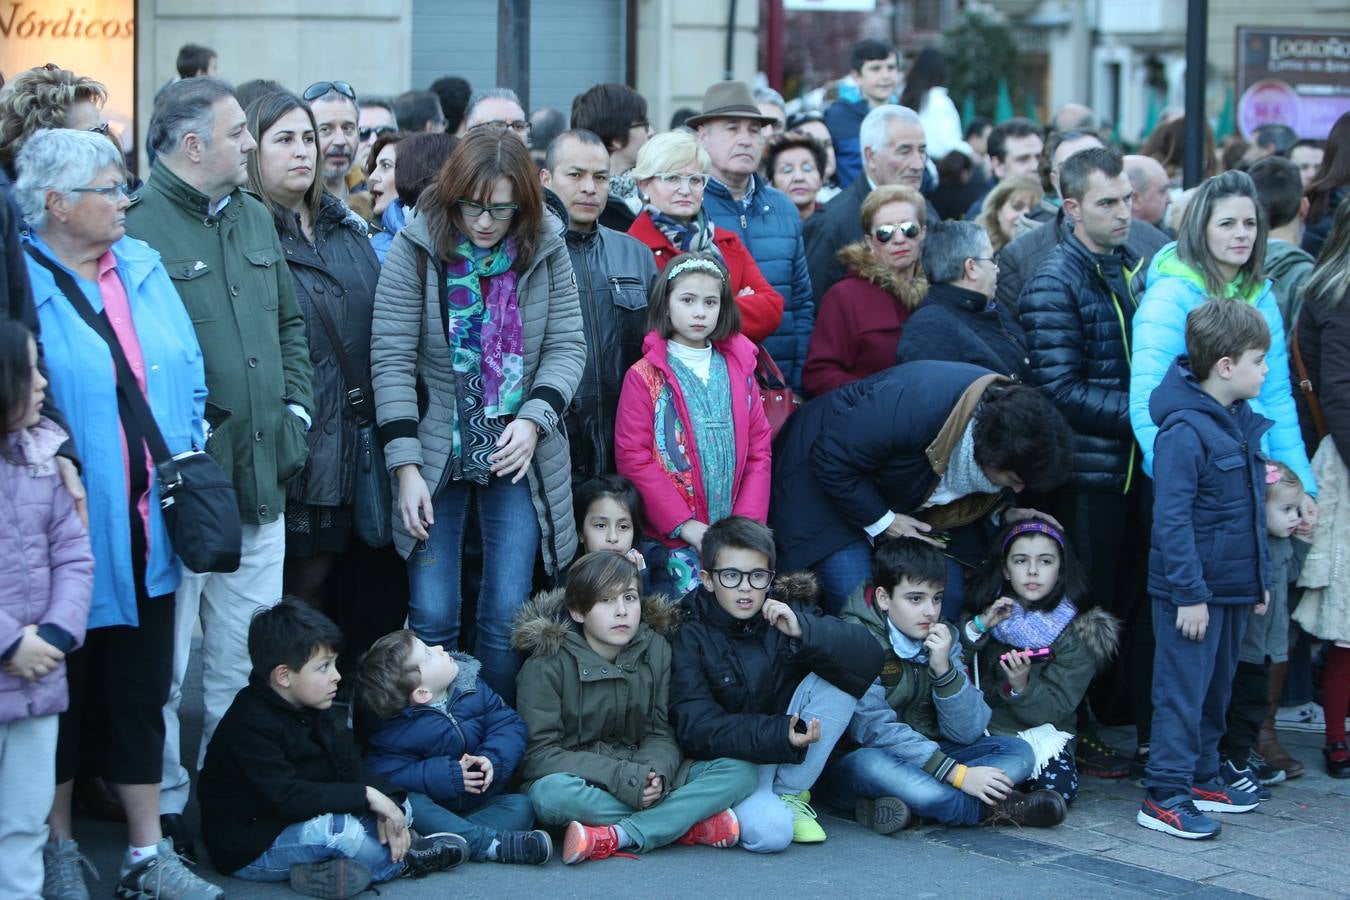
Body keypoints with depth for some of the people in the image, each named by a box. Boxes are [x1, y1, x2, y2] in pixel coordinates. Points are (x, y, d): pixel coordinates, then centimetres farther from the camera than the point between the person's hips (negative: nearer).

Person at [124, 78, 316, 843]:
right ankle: (165, 803, 15)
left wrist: (295, 409, 12)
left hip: (261, 480, 7)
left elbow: (290, 323, 23)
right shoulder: (139, 226, -13)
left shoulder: (255, 219, 15)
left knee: (249, 659, 14)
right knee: (164, 659, 2)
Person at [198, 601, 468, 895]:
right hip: (249, 851, -9)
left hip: (297, 823, 9)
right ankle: (402, 861, -8)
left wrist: (388, 806, -18)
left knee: (398, 803, 1)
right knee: (336, 828, -33)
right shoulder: (250, 725, -24)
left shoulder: (316, 710, 4)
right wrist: (366, 795, -29)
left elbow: (351, 771, 1)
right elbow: (288, 797, -32)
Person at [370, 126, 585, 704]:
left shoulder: (546, 250, -2)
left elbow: (567, 346, 1)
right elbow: (391, 358, -9)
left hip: (519, 456, 1)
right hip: (435, 453, -1)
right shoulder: (416, 248, -8)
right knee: (432, 617, -2)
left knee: (507, 617, 1)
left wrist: (534, 420, -15)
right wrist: (406, 465, -14)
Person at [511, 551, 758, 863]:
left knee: (740, 772, -15)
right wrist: (621, 776, -26)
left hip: (639, 776, 4)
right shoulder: (547, 664, -9)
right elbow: (539, 752, -16)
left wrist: (655, 772, -25)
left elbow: (662, 732, 0)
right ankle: (689, 822, -27)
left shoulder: (656, 649, 3)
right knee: (551, 793, -39)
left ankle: (614, 837, -29)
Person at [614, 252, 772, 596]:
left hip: (736, 537, 3)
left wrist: (747, 522, -3)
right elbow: (633, 458, -6)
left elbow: (759, 449, 10)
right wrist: (685, 525, -12)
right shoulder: (644, 375, 1)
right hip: (673, 538, -3)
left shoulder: (739, 369, 13)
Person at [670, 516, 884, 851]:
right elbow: (697, 728, -20)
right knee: (770, 831, -33)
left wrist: (803, 630, -30)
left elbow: (869, 659, -15)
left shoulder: (789, 611, -3)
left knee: (837, 678, -19)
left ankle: (790, 795, -6)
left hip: (794, 756, 4)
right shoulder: (691, 638, -10)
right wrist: (779, 735, -31)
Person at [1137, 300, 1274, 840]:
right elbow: (1171, 518, -21)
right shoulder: (1185, 430, -19)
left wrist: (1260, 579, 19)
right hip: (1193, 591, -9)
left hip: (1232, 587, 9)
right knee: (1182, 690, -6)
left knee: (1217, 688, 17)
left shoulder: (1242, 423, 10)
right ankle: (1164, 796, -1)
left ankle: (1201, 777, 29)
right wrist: (1189, 593, -21)